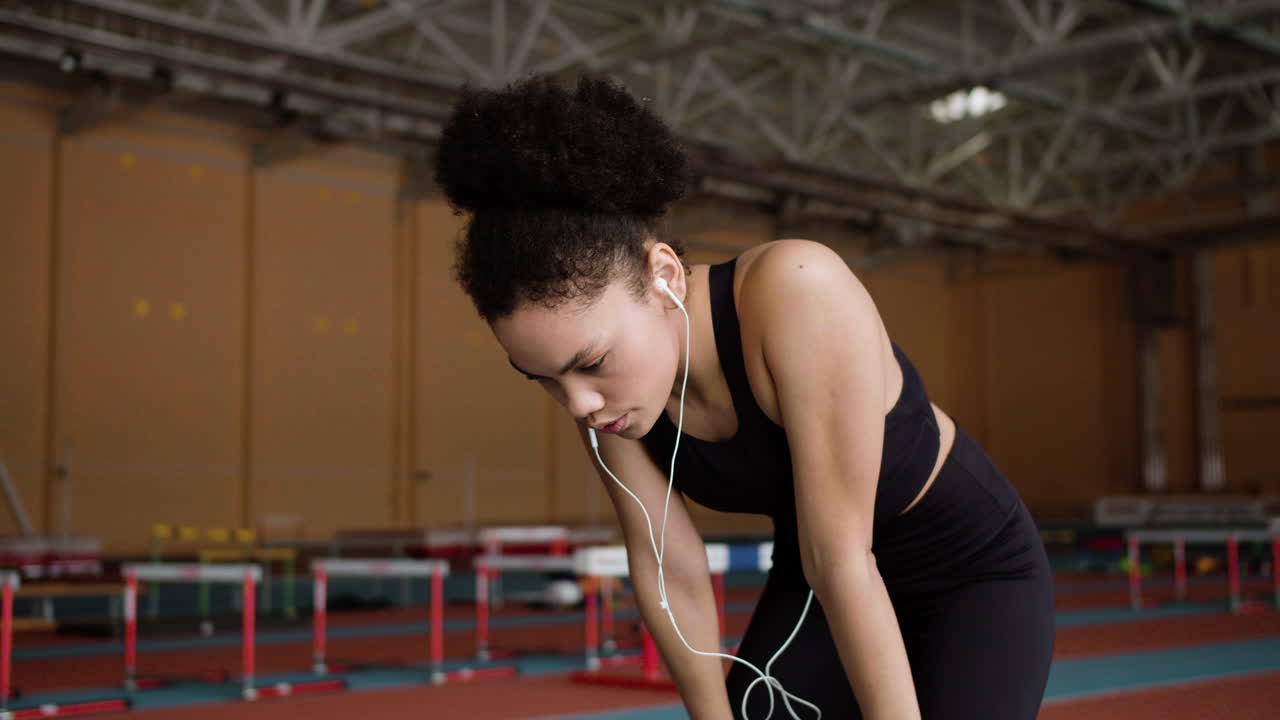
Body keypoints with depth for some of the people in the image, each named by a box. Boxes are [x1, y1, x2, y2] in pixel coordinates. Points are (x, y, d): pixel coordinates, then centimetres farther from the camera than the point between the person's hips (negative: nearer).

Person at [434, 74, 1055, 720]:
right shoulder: (603, 390, -18)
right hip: (814, 581, 5)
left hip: (976, 570, -5)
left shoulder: (797, 290, -36)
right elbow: (670, 572, -10)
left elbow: (841, 554, -33)